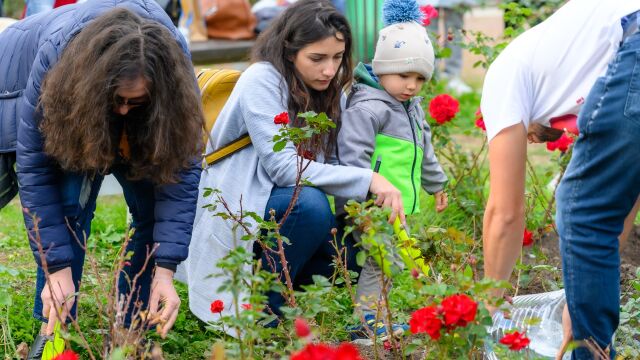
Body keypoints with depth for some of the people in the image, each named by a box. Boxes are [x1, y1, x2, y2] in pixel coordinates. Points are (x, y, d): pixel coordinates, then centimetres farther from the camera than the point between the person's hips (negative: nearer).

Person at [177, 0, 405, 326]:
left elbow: (330, 165, 4)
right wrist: (367, 180, -28)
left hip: (277, 212, 7)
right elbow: (283, 167, -25)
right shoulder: (262, 79, -16)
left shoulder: (327, 92, 6)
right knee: (308, 203, -32)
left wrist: (360, 206, -16)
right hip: (232, 212, -7)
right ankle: (262, 310, -15)